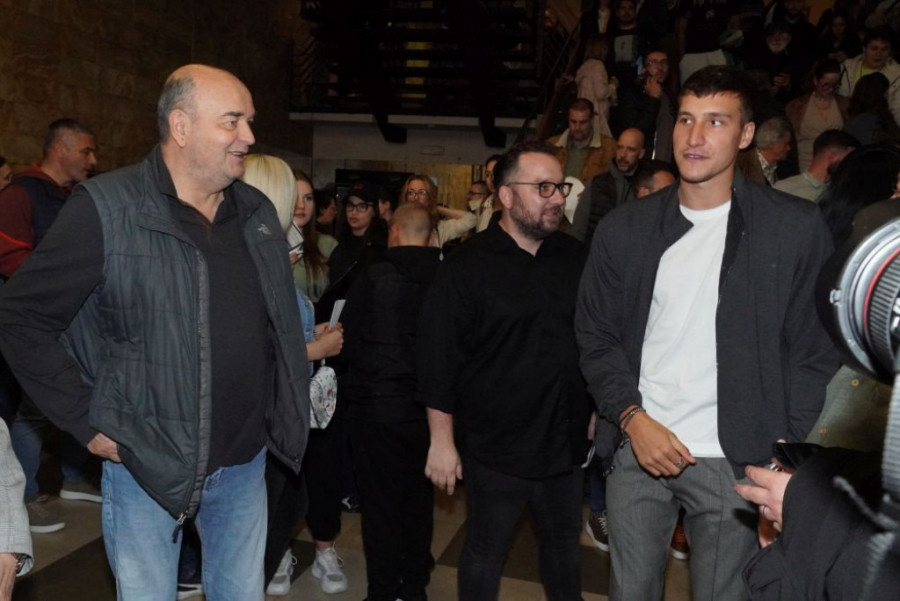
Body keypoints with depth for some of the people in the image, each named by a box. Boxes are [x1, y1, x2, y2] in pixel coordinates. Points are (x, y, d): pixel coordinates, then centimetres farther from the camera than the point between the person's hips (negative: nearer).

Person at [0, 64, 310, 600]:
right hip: (148, 462, -4)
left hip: (246, 460, 5)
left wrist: (283, 413, 9)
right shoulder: (105, 209, -14)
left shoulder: (259, 212, 3)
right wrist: (87, 421, -11)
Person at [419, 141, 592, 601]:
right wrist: (442, 441, -12)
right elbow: (438, 360, -13)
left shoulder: (576, 258, 3)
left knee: (564, 543, 21)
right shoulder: (467, 267, -11)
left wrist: (598, 413, 11)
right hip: (495, 447, -4)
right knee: (485, 552, 12)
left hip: (566, 441, 5)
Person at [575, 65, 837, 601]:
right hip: (637, 449, 3)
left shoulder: (795, 228, -4)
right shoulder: (624, 230, 2)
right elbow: (596, 337, 5)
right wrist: (632, 418, -8)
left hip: (734, 461, -2)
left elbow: (816, 352, -2)